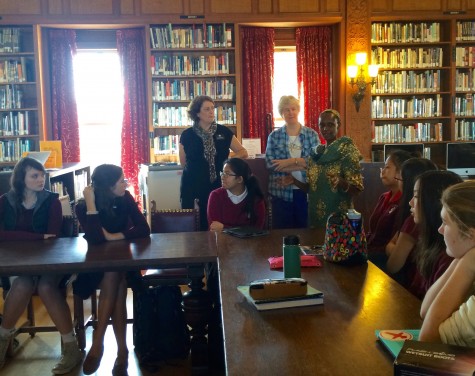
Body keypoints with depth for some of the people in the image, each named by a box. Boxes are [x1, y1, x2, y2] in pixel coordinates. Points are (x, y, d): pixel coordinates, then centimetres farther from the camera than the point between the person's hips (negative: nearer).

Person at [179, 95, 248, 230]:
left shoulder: (223, 132, 3)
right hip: (192, 187, 0)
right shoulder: (187, 135, 1)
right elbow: (183, 163, 11)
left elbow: (243, 152, 8)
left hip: (216, 186, 1)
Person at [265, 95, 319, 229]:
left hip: (306, 191, 1)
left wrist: (291, 161, -16)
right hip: (282, 193, 0)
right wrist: (303, 164, -13)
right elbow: (270, 164, -10)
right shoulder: (274, 136, 2)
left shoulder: (312, 134, 4)